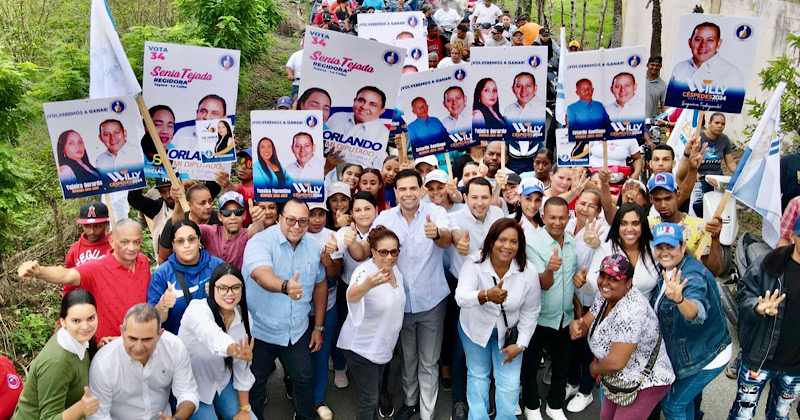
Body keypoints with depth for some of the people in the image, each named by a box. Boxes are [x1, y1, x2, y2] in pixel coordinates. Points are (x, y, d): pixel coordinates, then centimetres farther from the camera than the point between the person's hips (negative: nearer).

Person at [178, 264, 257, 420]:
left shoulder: (244, 317, -9)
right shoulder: (197, 310, -26)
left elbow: (242, 368, -4)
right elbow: (212, 335, -50)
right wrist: (234, 350, -71)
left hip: (222, 382, 5)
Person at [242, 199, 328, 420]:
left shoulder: (315, 247, -2)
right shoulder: (260, 242, -19)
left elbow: (320, 285, 7)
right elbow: (261, 274, -39)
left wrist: (319, 327, 8)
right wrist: (285, 286, -59)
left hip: (298, 331, 4)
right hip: (259, 330, -4)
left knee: (305, 379, 14)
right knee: (254, 384, 11)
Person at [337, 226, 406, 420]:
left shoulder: (395, 270, -4)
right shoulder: (365, 271, -27)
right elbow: (352, 296, -50)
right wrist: (368, 284, -72)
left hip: (383, 345, 7)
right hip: (361, 347, -7)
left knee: (375, 392, 23)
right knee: (369, 399, 1)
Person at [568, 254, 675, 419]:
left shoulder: (629, 312, -33)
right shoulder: (606, 297, -3)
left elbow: (616, 362, -34)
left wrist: (595, 368, -13)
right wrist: (575, 325, -23)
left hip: (646, 382, -9)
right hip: (621, 380, 9)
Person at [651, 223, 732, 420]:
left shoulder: (692, 276, -31)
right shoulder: (667, 269, -3)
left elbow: (698, 312, -53)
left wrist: (678, 298, -71)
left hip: (706, 357, -9)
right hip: (688, 352, 9)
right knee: (687, 396, 29)